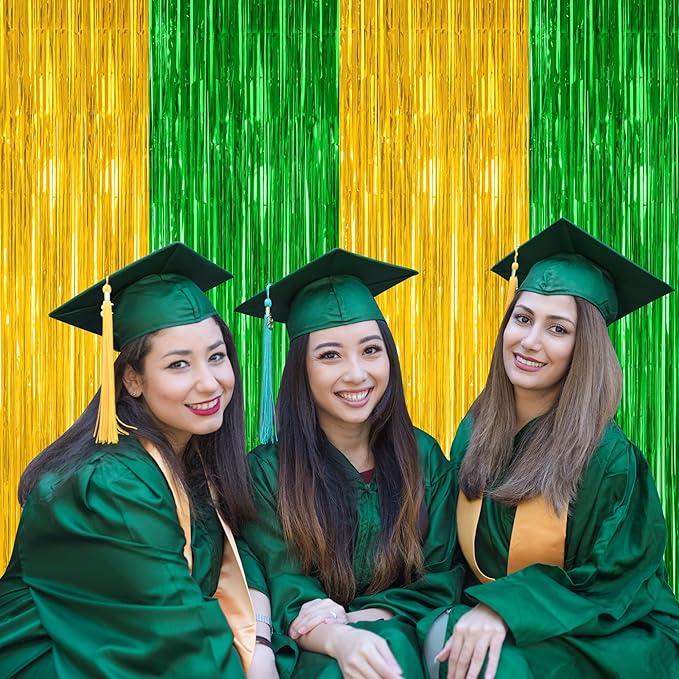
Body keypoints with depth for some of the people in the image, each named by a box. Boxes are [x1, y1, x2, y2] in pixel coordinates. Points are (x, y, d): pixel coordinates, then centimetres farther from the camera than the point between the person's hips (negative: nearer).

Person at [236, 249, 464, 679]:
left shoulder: (423, 458, 4)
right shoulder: (267, 471, -4)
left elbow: (443, 577, 4)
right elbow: (287, 598, -9)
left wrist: (357, 618, -14)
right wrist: (340, 640, -32)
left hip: (401, 639, 2)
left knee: (392, 644, -31)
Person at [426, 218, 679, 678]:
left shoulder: (609, 459, -16)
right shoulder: (476, 433, 0)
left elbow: (605, 589, -12)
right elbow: (461, 556, 9)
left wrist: (503, 608, -24)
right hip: (489, 623, 5)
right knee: (439, 636, -25)